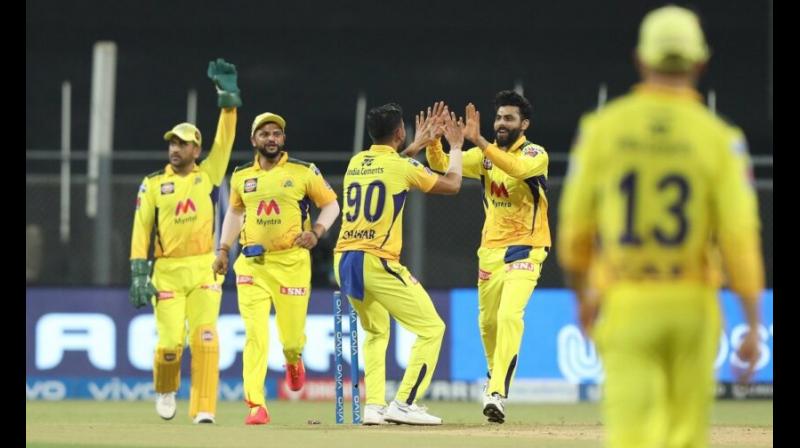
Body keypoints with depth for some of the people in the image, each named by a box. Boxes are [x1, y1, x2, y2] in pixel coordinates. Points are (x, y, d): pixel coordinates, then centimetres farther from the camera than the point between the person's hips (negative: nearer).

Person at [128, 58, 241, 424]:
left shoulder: (208, 175, 9)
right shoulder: (153, 185, 6)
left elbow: (224, 142, -1)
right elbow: (141, 231, 1)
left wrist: (228, 101, -12)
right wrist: (139, 274, -8)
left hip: (204, 269, 1)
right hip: (167, 271, -1)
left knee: (205, 338, -10)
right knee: (170, 341, -8)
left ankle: (203, 408, -6)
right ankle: (165, 390, 22)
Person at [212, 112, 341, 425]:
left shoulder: (303, 173, 0)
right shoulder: (241, 177, 10)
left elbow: (330, 204, 6)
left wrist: (316, 232, -11)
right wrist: (223, 249, 16)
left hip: (292, 261, -2)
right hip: (251, 264, 2)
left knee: (292, 336, 1)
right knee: (255, 335, -10)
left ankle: (293, 361, 40)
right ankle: (256, 406, -12)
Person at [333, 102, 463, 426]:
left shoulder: (356, 163, 12)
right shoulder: (402, 166, -6)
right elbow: (451, 185, 5)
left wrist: (418, 144, 42)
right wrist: (456, 147, 20)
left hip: (344, 263, 7)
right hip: (378, 264, -7)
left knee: (376, 331, 27)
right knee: (431, 328, 1)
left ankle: (373, 406, 14)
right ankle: (404, 404, -8)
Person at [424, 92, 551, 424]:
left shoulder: (535, 154, -10)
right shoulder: (485, 154, 6)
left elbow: (518, 168, -33)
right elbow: (441, 164, -2)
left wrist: (477, 140, -39)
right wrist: (434, 139, -23)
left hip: (525, 248, -6)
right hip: (491, 248, 6)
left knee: (510, 315, -22)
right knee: (488, 321, 12)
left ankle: (498, 393, -27)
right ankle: (495, 374, 39)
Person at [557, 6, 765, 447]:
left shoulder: (602, 128, -2)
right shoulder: (718, 138, -6)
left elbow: (575, 224, 3)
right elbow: (739, 238, -10)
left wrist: (582, 294, 21)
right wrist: (753, 325, -4)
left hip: (623, 305, 0)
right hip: (691, 305, 0)